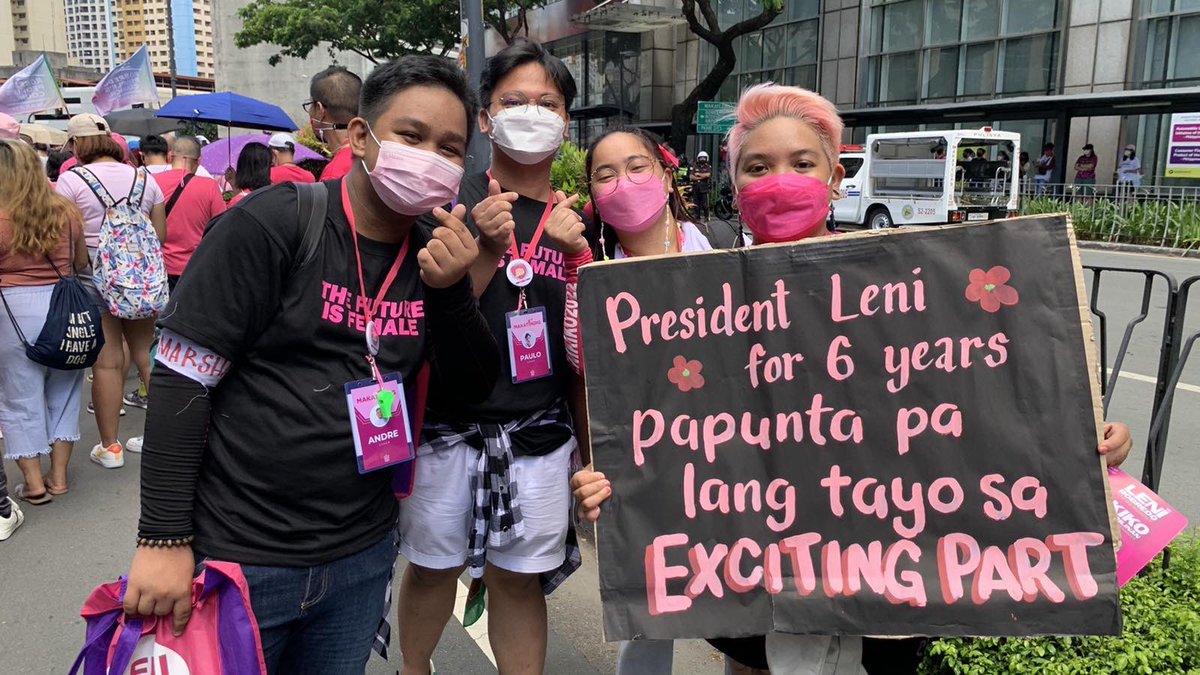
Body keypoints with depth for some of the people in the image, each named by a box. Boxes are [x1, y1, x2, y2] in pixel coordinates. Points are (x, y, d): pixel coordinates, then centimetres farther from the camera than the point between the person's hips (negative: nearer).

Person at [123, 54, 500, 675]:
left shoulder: (434, 254, 2)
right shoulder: (270, 225, -14)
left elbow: (473, 387, 1)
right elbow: (180, 381, -13)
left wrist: (452, 291, -15)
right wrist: (164, 539, -15)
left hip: (362, 555, 5)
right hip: (238, 558, -5)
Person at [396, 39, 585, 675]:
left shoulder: (581, 218, 3)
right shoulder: (453, 203, -4)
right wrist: (488, 252, -22)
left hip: (538, 435, 1)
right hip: (448, 427, -1)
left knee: (518, 579, 10)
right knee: (433, 566, 16)